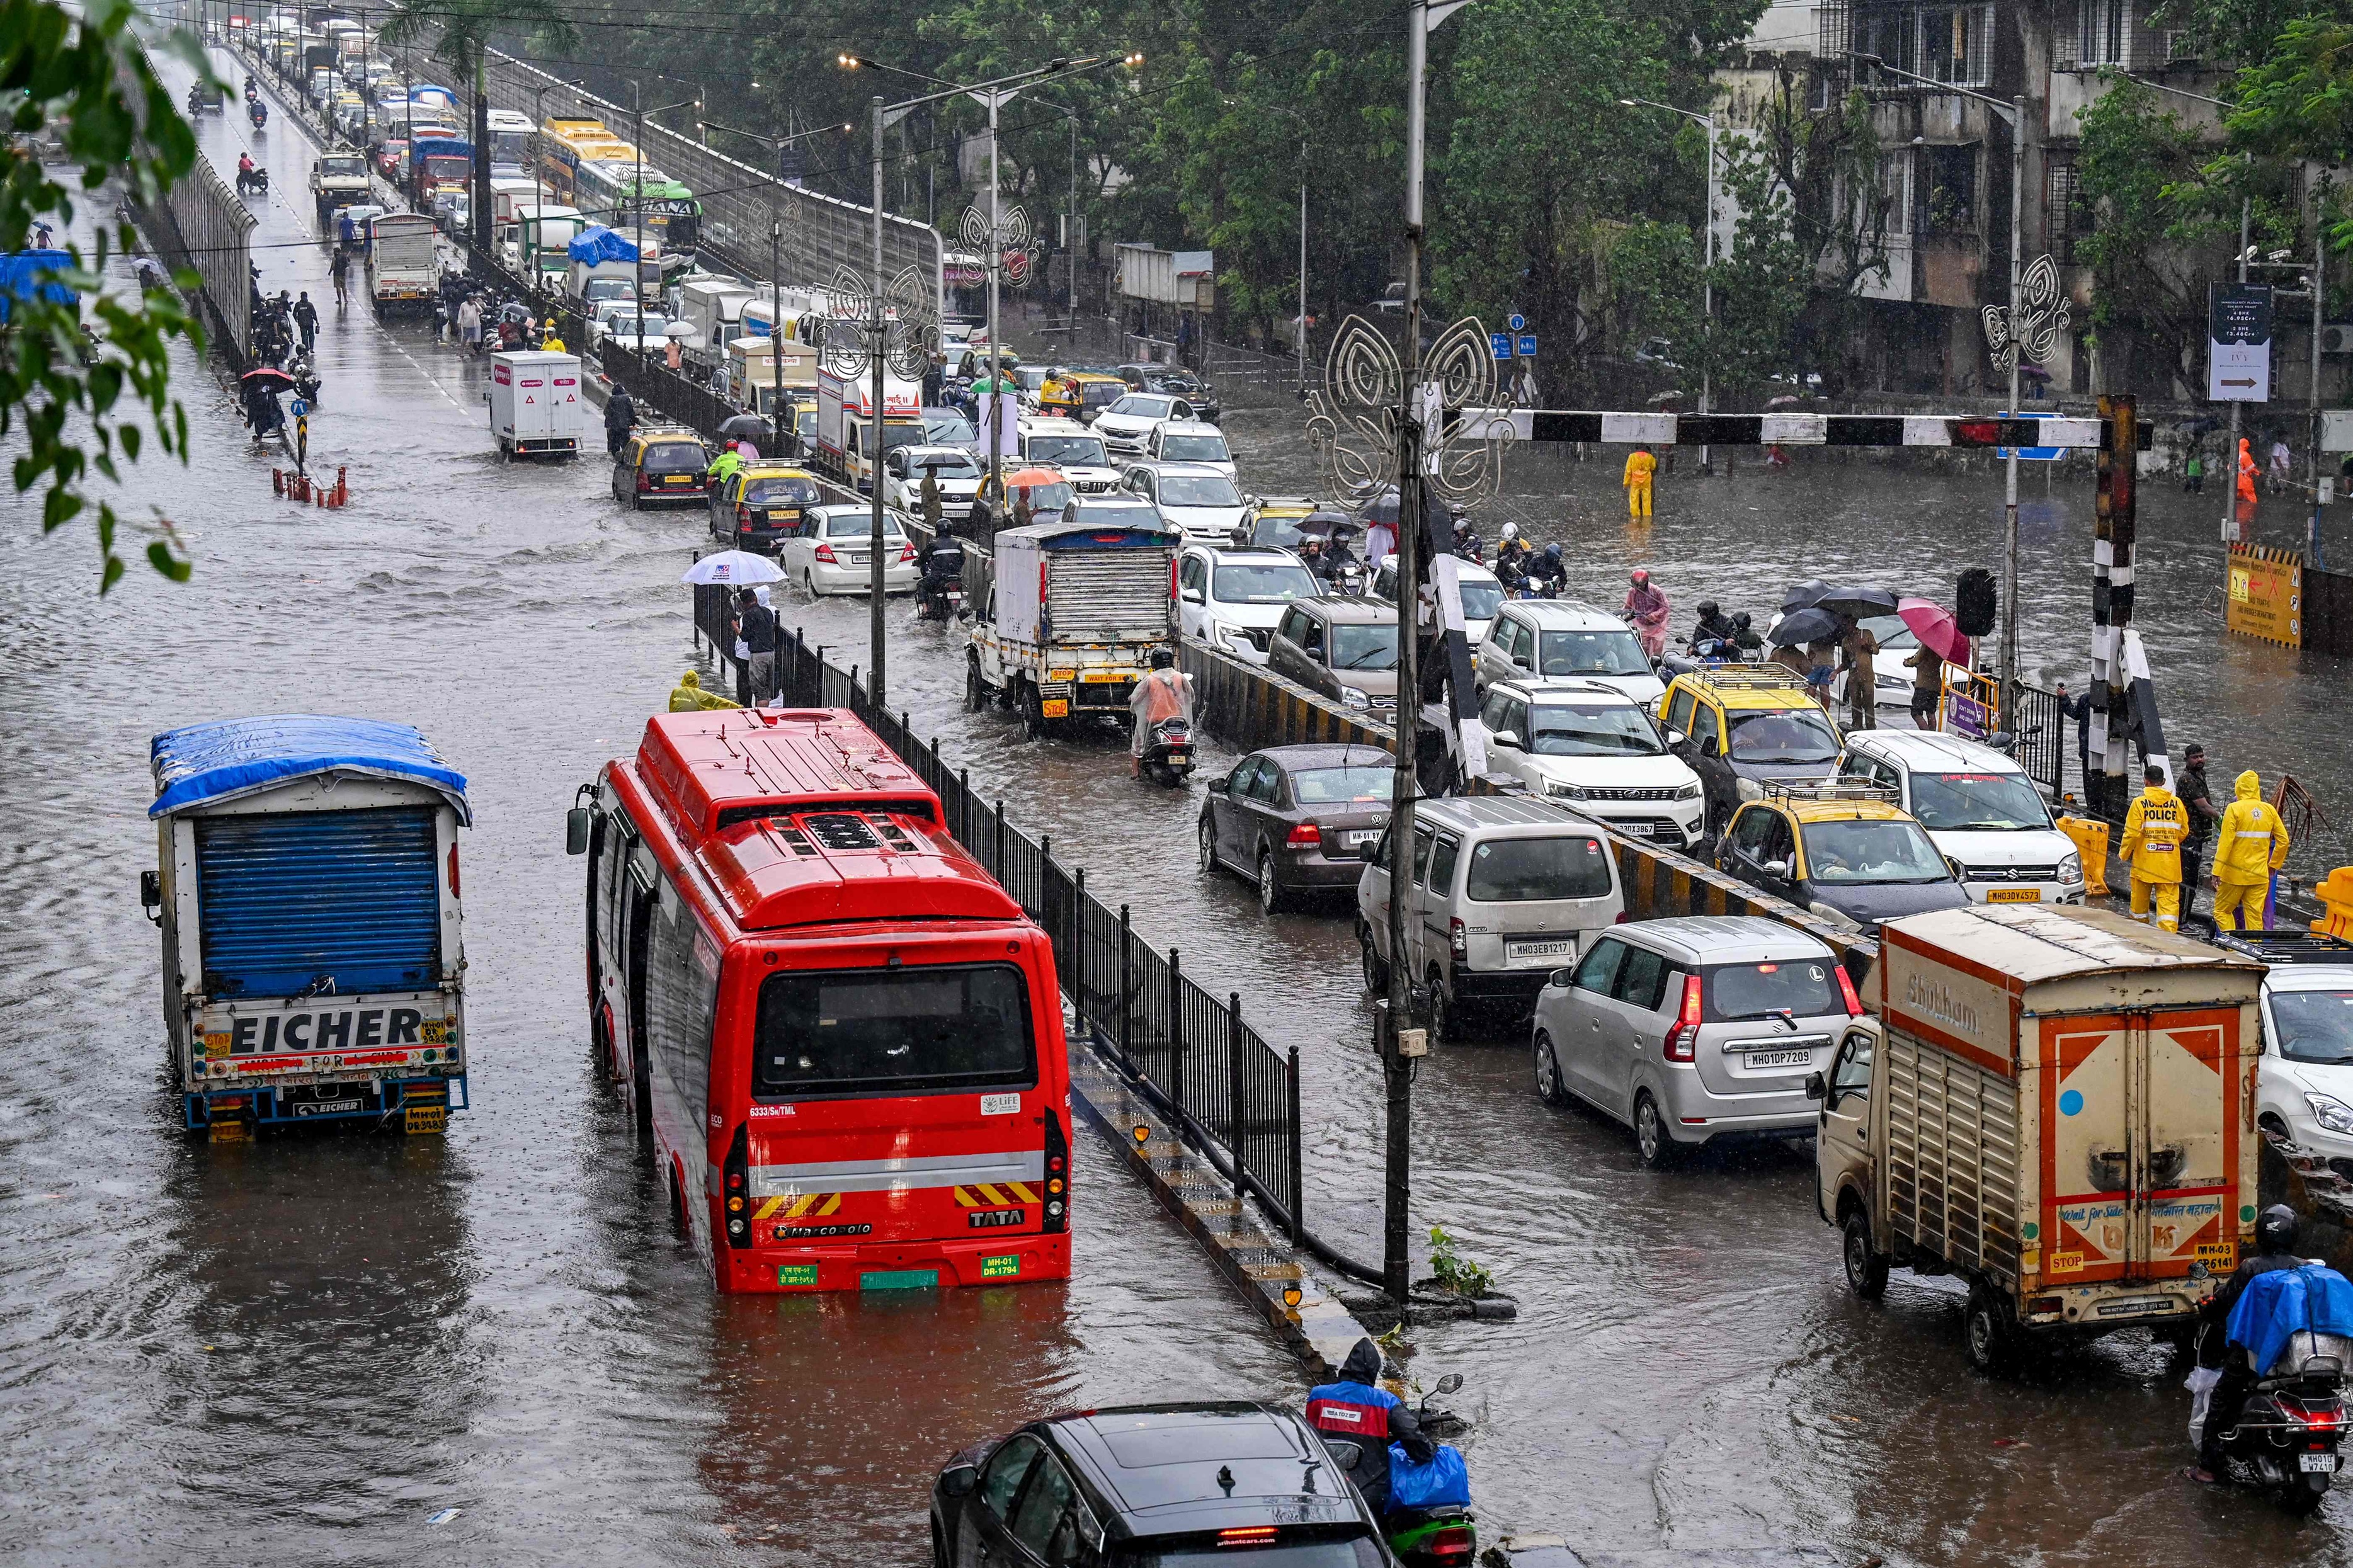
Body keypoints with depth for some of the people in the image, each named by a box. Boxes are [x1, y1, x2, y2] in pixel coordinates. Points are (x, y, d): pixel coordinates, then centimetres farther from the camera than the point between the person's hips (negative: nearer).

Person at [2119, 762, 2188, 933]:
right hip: (2169, 864, 2)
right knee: (2168, 900, -1)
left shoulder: (2140, 804, -9)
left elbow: (2132, 833, -10)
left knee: (2140, 900, 14)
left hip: (2145, 861, -2)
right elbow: (2183, 832, 8)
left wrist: (2124, 853, 5)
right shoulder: (2176, 803, 1)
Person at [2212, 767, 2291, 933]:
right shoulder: (2270, 810, 2)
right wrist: (2274, 865, 18)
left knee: (2222, 911, 9)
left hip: (2235, 874, -4)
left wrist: (2217, 871, -13)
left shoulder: (2234, 809, -10)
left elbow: (2226, 842, -14)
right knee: (2255, 916, 8)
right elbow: (2283, 840, 6)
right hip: (2260, 874, 4)